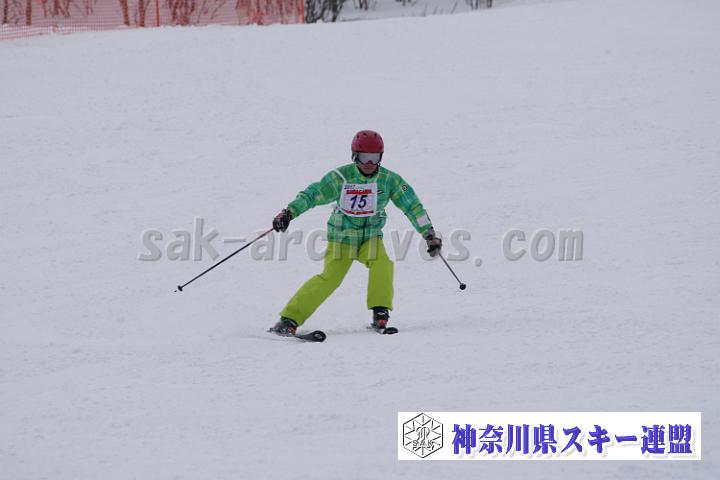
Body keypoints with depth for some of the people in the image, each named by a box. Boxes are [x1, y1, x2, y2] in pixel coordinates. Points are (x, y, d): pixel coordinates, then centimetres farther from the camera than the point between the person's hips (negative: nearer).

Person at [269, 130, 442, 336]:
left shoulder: (389, 179, -7)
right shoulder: (341, 177, -14)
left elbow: (412, 205, -2)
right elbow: (312, 194, -16)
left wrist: (430, 235, -3)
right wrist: (289, 213, -30)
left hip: (371, 238, 2)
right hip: (342, 237, -2)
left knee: (382, 264, -29)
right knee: (331, 277, -21)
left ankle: (380, 313, -18)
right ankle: (289, 319, -20)